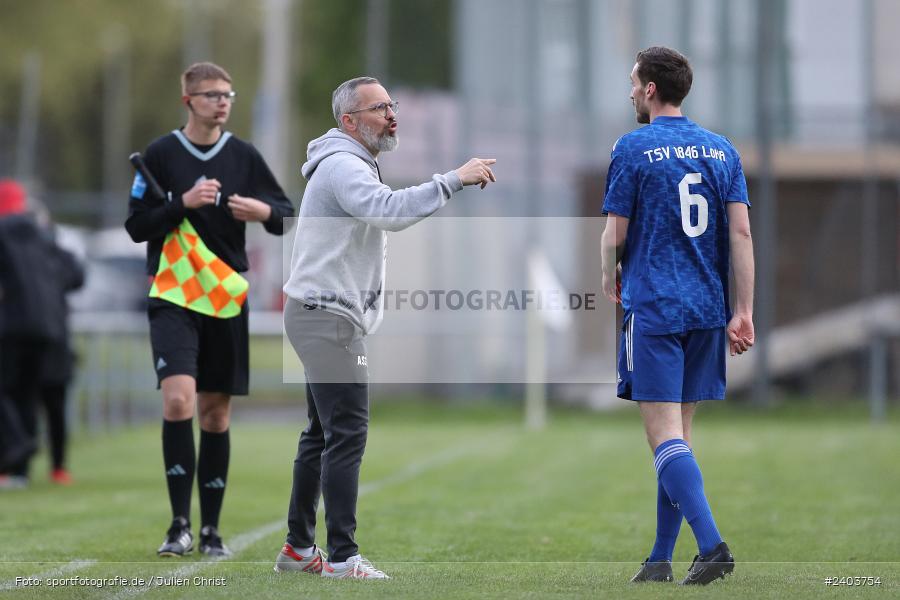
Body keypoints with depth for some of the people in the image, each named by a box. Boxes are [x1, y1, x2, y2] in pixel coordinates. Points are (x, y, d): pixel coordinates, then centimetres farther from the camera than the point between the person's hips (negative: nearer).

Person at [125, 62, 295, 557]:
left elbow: (287, 216, 10)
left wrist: (265, 211, -13)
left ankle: (211, 529, 15)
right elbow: (136, 224, -1)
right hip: (173, 296, -3)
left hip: (227, 298, 3)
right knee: (178, 400, -20)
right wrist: (184, 203, -16)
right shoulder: (161, 154, 0)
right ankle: (180, 523, -15)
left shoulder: (244, 156, 7)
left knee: (217, 414, 6)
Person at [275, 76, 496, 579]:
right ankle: (342, 558, -16)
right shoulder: (343, 165, -15)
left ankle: (299, 548, 21)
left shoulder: (351, 165, 21)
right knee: (347, 433, -14)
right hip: (328, 316, -11)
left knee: (323, 434, 15)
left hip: (323, 316, 11)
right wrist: (453, 180, -33)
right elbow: (389, 210, -33)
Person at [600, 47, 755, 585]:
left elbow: (615, 236, -3)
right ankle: (662, 558, 16)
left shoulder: (634, 148, -5)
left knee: (665, 433, -9)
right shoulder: (722, 150, 9)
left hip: (652, 306, -6)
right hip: (707, 310, 6)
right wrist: (744, 312, 3)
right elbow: (741, 232, 3)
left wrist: (611, 279, 18)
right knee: (680, 431, 13)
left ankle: (712, 544, -25)